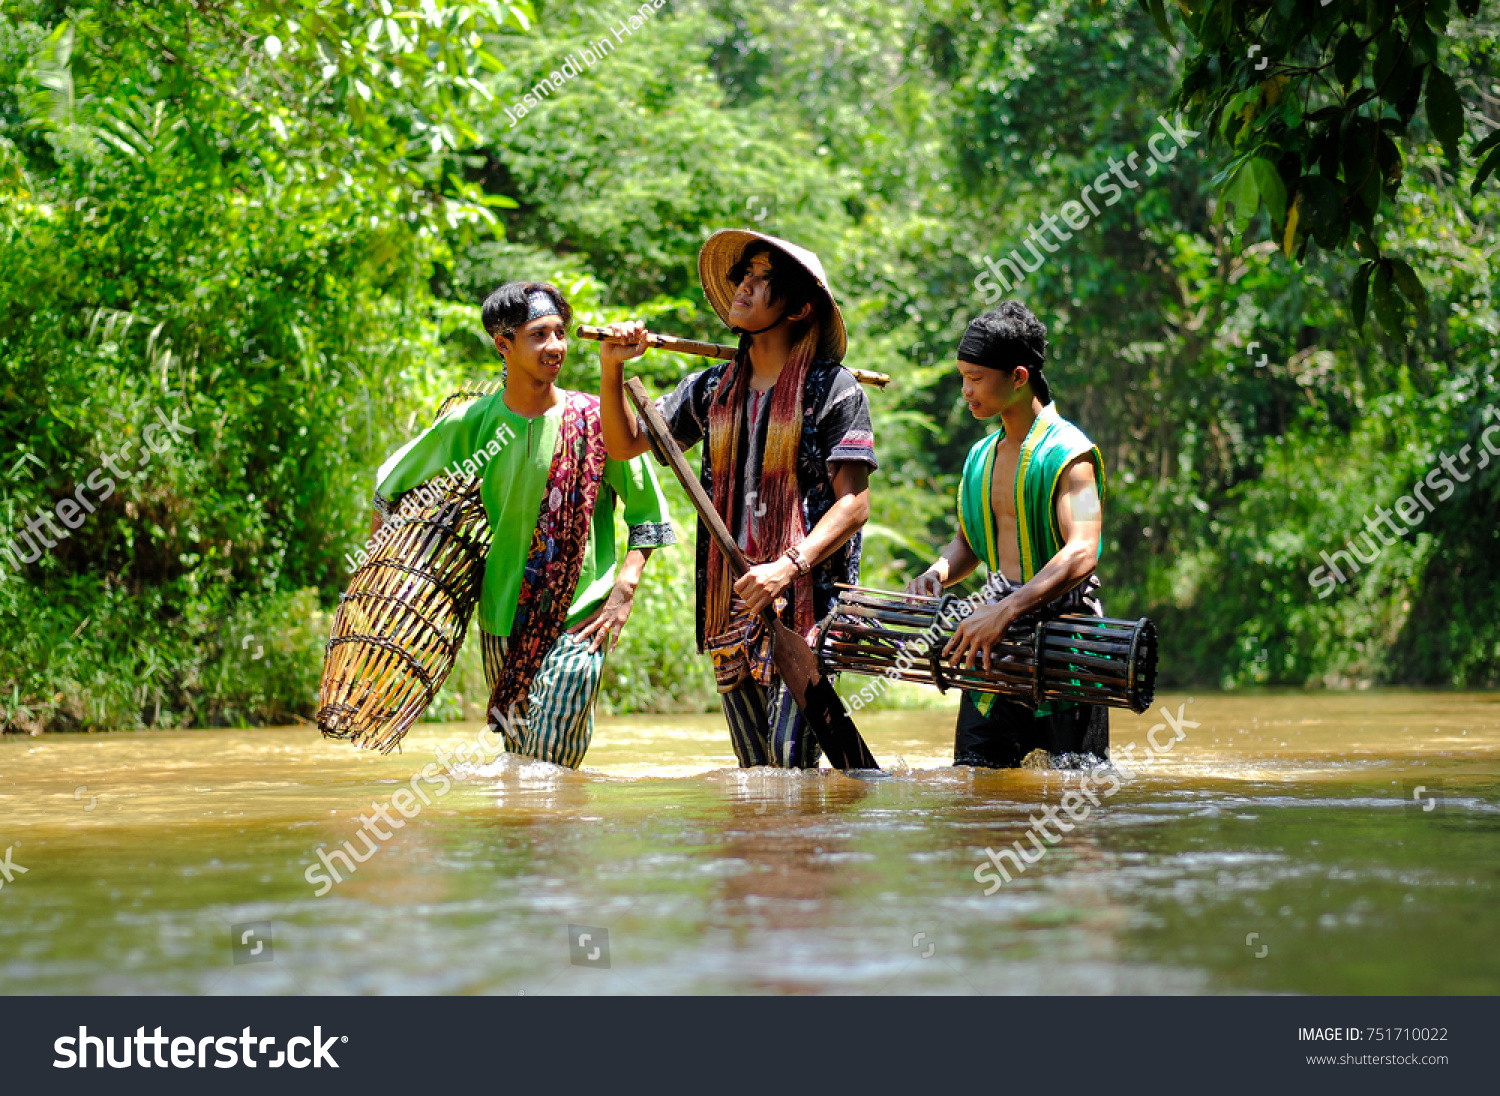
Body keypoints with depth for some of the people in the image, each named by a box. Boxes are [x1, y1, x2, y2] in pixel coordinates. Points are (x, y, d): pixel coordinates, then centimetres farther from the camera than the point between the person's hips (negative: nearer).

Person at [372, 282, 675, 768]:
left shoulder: (595, 420, -7)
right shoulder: (469, 425, -1)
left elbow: (648, 513, 1)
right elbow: (391, 485, 14)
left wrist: (624, 590, -9)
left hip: (579, 619, -3)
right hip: (501, 619, 3)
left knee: (553, 765, -12)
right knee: (518, 766, 12)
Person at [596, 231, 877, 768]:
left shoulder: (834, 390, -3)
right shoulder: (712, 390, 14)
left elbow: (854, 504, -9)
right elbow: (625, 443, 21)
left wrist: (788, 567, -23)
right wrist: (612, 370, 4)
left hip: (805, 603, -5)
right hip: (731, 604, 5)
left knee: (790, 763, -17)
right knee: (754, 772, 8)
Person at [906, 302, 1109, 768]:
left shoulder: (1067, 453, -11)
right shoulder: (981, 456, 14)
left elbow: (1081, 554, -23)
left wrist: (1006, 611, -33)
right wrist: (937, 574, 1)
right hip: (997, 641, 7)